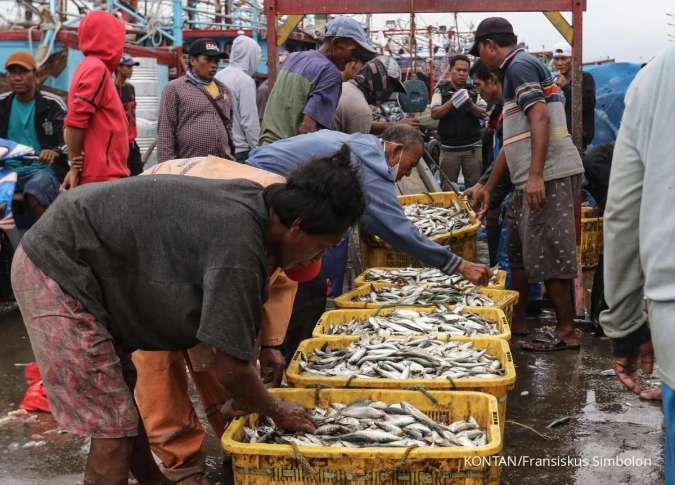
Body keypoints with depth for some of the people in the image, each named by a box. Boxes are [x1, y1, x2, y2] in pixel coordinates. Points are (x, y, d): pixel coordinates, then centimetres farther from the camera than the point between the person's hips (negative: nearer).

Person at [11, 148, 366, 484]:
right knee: (113, 431, -6)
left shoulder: (251, 201, 1)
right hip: (58, 270, -10)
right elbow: (230, 368, -21)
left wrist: (246, 395, 16)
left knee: (121, 388, 25)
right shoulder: (239, 245, -28)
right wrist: (279, 413, -3)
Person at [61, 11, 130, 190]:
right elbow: (75, 122, -18)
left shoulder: (90, 67, 18)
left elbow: (76, 121, 17)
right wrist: (76, 167, -12)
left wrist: (76, 167, 14)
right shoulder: (96, 68, -10)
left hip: (102, 176, 9)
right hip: (102, 178, -9)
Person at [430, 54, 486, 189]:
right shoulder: (441, 90, 4)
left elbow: (482, 114, -1)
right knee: (448, 188, 3)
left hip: (472, 147, 1)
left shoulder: (474, 90, 7)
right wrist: (452, 102, -18)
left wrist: (470, 104, -20)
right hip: (449, 148, -1)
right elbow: (434, 114, -5)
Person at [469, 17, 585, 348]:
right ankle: (517, 321, 26)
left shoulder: (519, 66, -7)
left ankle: (566, 332, 2)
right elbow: (512, 143, 27)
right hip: (532, 179, 10)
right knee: (519, 249, 16)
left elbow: (540, 118, -21)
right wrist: (489, 188, 30)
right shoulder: (518, 69, 24)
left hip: (549, 176, -10)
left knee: (547, 255, -6)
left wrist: (536, 176, -27)